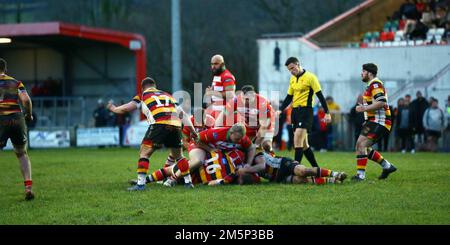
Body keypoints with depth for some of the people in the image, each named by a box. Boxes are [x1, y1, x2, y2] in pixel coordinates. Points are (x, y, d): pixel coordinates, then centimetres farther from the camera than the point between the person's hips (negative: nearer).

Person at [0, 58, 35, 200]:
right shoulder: (16, 83, 13)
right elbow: (26, 100, -2)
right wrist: (29, 115, 13)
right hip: (17, 118, 2)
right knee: (22, 154, 18)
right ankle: (28, 187, 6)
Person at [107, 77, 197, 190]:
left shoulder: (142, 96, 19)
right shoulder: (168, 95, 31)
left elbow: (126, 108, 9)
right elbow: (182, 114, 29)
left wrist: (113, 109, 30)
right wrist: (193, 132, 33)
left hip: (159, 125, -4)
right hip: (175, 125, 4)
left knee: (144, 153, 7)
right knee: (178, 156, 23)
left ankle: (140, 184, -2)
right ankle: (188, 182, 24)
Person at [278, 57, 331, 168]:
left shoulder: (310, 77, -7)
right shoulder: (292, 79, 15)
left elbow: (320, 95, -7)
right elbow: (289, 97, 21)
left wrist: (327, 112, -10)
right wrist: (280, 110, 9)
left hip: (305, 110, -8)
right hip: (295, 111, 8)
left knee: (298, 140, -18)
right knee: (303, 144, 8)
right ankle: (316, 168, 17)